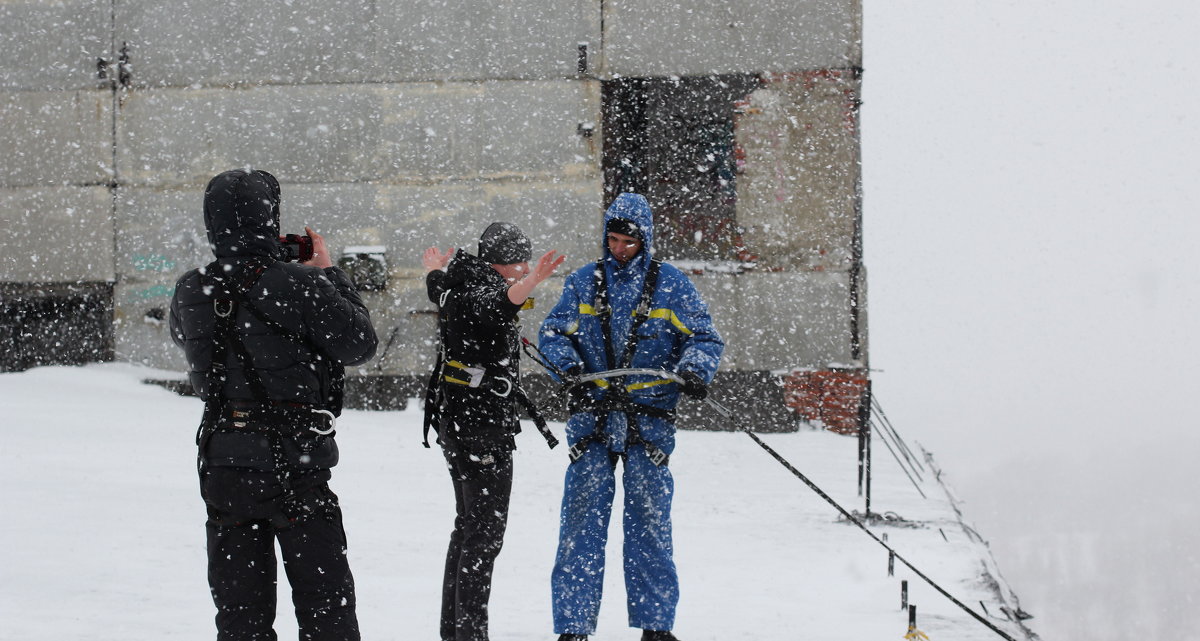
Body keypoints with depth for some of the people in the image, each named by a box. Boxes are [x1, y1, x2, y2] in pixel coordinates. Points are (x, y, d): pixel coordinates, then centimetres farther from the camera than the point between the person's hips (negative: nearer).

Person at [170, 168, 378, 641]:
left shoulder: (190, 293, 0)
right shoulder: (298, 285, -15)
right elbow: (359, 344, -5)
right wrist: (328, 274, 6)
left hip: (221, 465, 5)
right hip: (295, 464, -4)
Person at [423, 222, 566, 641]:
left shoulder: (458, 285, 10)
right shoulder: (484, 288, -18)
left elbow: (438, 288, 35)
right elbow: (496, 308, -43)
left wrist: (436, 268, 55)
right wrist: (529, 283, -60)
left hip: (454, 418, 11)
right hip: (482, 423, -11)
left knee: (468, 525, 18)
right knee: (486, 531, -10)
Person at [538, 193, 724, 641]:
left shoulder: (671, 285, 5)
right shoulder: (583, 283, 9)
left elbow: (704, 339, 5)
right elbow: (554, 333, 10)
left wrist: (694, 370, -16)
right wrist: (566, 362, -11)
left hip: (649, 420, -1)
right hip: (592, 416, 1)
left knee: (650, 522, 3)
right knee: (583, 521, -3)